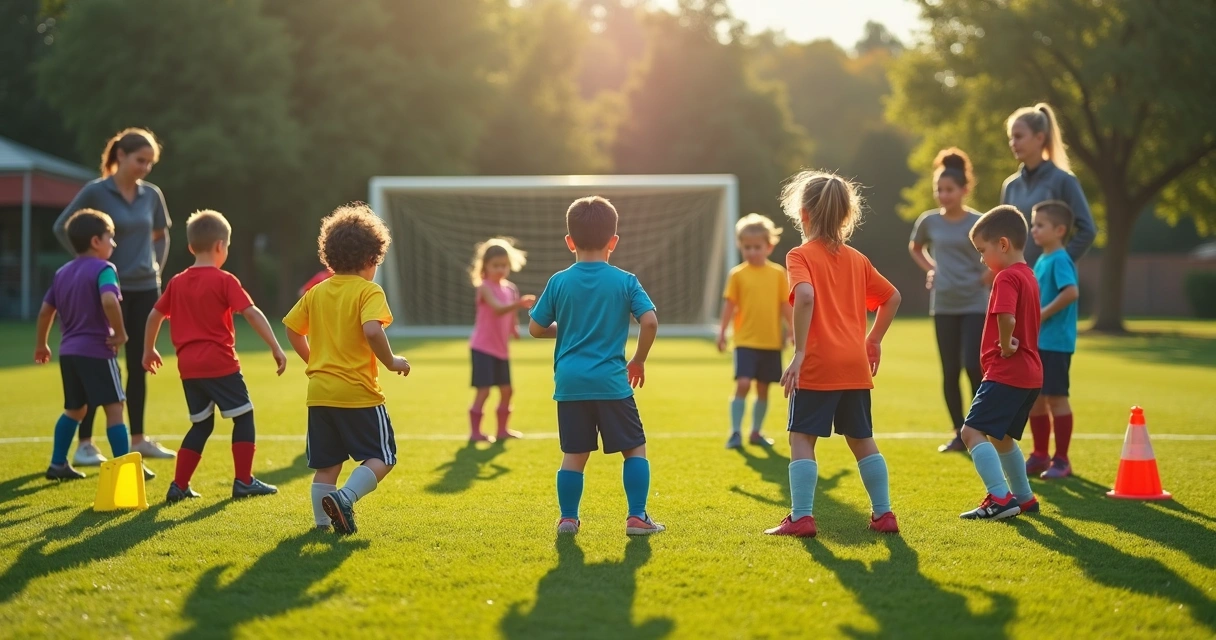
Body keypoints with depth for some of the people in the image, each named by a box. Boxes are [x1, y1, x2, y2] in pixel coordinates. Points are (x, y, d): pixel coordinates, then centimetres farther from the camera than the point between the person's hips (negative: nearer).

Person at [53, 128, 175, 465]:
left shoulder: (152, 195, 5)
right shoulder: (96, 192, -9)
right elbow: (62, 227, -4)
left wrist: (157, 266, 9)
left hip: (146, 289, 5)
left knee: (139, 365, 10)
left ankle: (138, 439, 18)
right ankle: (84, 444, 2)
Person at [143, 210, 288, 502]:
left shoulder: (177, 283, 10)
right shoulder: (224, 281, -7)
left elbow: (155, 315, 18)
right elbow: (252, 313, -14)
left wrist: (149, 350, 31)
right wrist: (276, 347, -14)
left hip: (188, 366, 6)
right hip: (220, 363, -6)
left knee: (201, 424, 16)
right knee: (243, 417, 7)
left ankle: (179, 485, 11)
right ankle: (243, 481, 5)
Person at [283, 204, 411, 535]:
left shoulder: (316, 293, 10)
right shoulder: (368, 291, -9)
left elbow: (292, 329, 16)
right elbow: (372, 330, -25)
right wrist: (391, 362, -12)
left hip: (320, 392, 6)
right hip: (359, 393, -6)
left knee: (327, 463, 14)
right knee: (381, 458, 3)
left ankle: (322, 522, 13)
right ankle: (346, 497, -19)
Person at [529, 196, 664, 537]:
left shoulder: (559, 282, 3)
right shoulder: (625, 281, -2)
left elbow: (535, 328, 6)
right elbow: (650, 321, -10)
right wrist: (639, 360, 5)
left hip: (570, 381, 2)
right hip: (611, 381, -2)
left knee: (573, 454, 9)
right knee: (635, 448, 9)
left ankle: (568, 518, 11)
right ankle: (637, 517, 5)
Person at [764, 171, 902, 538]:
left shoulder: (801, 256, -5)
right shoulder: (857, 259, 13)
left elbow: (805, 296, -23)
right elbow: (892, 297, 18)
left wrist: (799, 352, -21)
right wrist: (874, 339, 26)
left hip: (817, 365, -6)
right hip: (856, 366, 6)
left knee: (802, 438, 0)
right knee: (861, 439, 15)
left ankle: (801, 517, -5)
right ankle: (883, 514, 18)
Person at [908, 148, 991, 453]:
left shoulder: (978, 222, -9)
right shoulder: (929, 221, 2)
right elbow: (915, 248, 22)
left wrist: (989, 273, -10)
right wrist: (930, 269, 8)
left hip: (975, 305, -4)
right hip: (943, 306, 4)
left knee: (973, 366, -13)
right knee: (949, 372, 5)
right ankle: (959, 434, 15)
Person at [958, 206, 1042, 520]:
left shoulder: (1007, 278, -15)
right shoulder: (1028, 276, 16)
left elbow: (1007, 318, -31)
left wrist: (1005, 346, -16)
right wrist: (1010, 346, 5)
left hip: (1005, 373, -10)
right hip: (1029, 373, 10)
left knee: (973, 431, -13)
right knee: (1000, 436, 23)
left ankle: (1000, 498, -20)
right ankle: (1023, 498, 32)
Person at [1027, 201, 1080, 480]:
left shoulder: (1060, 260, -14)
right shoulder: (1041, 261, 14)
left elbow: (1072, 292, -29)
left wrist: (1044, 313, -22)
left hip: (1055, 343, -9)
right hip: (1036, 342, 10)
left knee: (1056, 397, -3)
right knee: (1034, 398, 13)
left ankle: (1062, 461, 4)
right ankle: (1040, 456, 23)